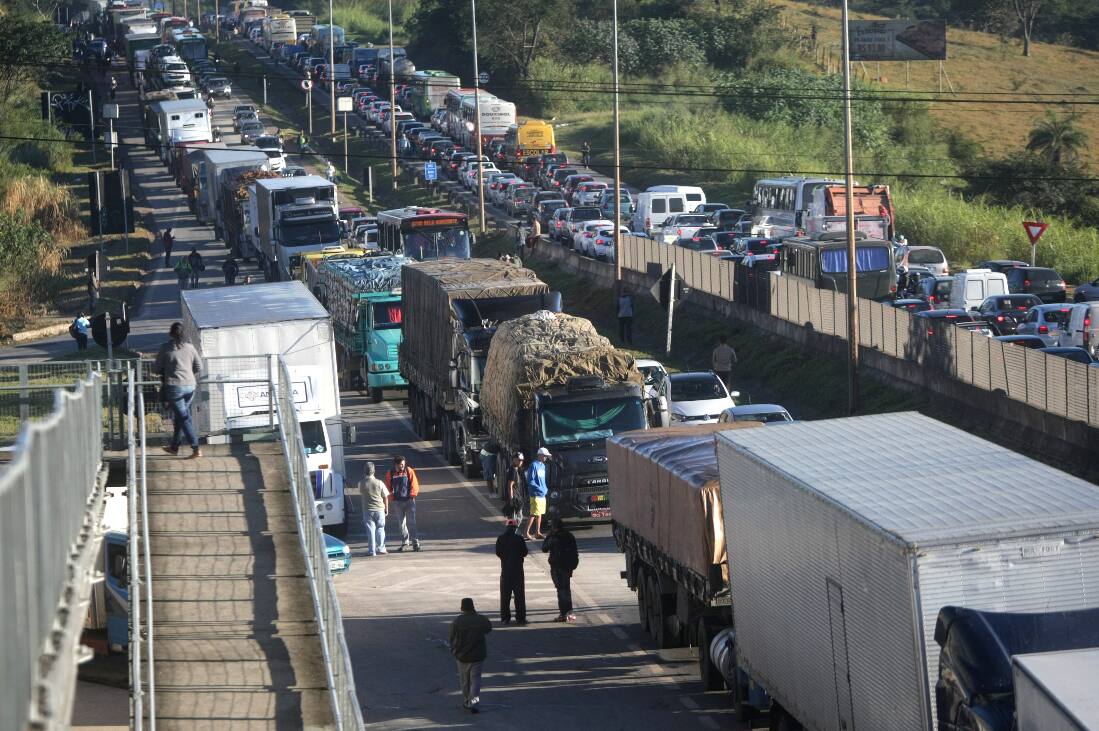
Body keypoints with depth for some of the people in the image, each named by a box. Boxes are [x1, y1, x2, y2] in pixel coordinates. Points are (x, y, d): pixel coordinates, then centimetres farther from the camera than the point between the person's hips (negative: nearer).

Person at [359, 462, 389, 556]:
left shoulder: (361, 483, -8)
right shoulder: (379, 483, -9)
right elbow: (385, 497, -3)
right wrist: (386, 509, 10)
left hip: (367, 509, 0)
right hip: (379, 509, 0)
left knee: (370, 530, 5)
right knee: (380, 529, 14)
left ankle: (372, 551, 3)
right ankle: (381, 548, 15)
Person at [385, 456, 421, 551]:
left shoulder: (409, 471, -2)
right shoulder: (390, 474, 2)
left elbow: (414, 485, -2)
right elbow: (388, 488, 8)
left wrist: (412, 495, -10)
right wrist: (391, 498, -2)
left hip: (409, 500, -2)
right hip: (397, 502, 2)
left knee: (411, 522, -7)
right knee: (401, 523, 8)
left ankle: (415, 542, -4)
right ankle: (404, 542, 18)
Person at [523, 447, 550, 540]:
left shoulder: (543, 466, 14)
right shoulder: (534, 466, -14)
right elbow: (530, 481, -18)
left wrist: (545, 488, 9)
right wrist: (539, 488, -21)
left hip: (542, 494, 9)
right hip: (535, 494, -9)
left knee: (540, 514, 12)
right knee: (534, 514, -10)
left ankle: (537, 532, 19)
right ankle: (526, 533, -8)